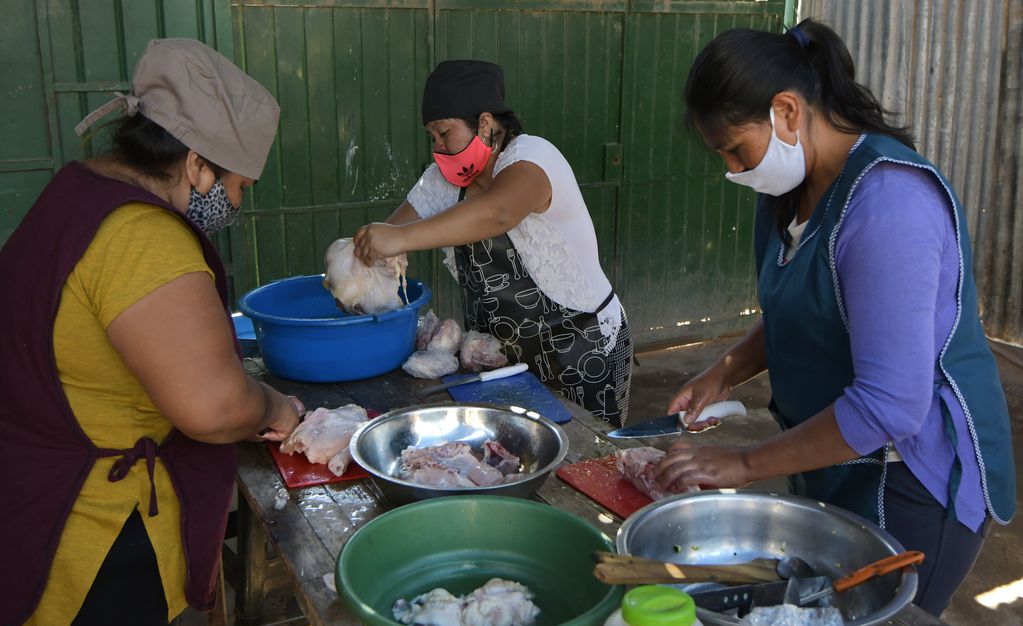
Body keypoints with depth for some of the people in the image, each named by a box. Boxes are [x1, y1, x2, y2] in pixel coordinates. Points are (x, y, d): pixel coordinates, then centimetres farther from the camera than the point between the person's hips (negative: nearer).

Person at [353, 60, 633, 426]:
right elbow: (391, 230, -1)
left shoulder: (531, 156, -19)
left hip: (584, 351, -6)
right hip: (507, 355, 7)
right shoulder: (443, 179, 5)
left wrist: (402, 238, -48)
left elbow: (497, 213, -40)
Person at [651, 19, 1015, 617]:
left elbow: (891, 406, -30)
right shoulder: (790, 190, 2)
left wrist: (745, 465, -22)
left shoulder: (888, 200, -27)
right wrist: (724, 373, 0)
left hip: (915, 484, -8)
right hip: (836, 466, 8)